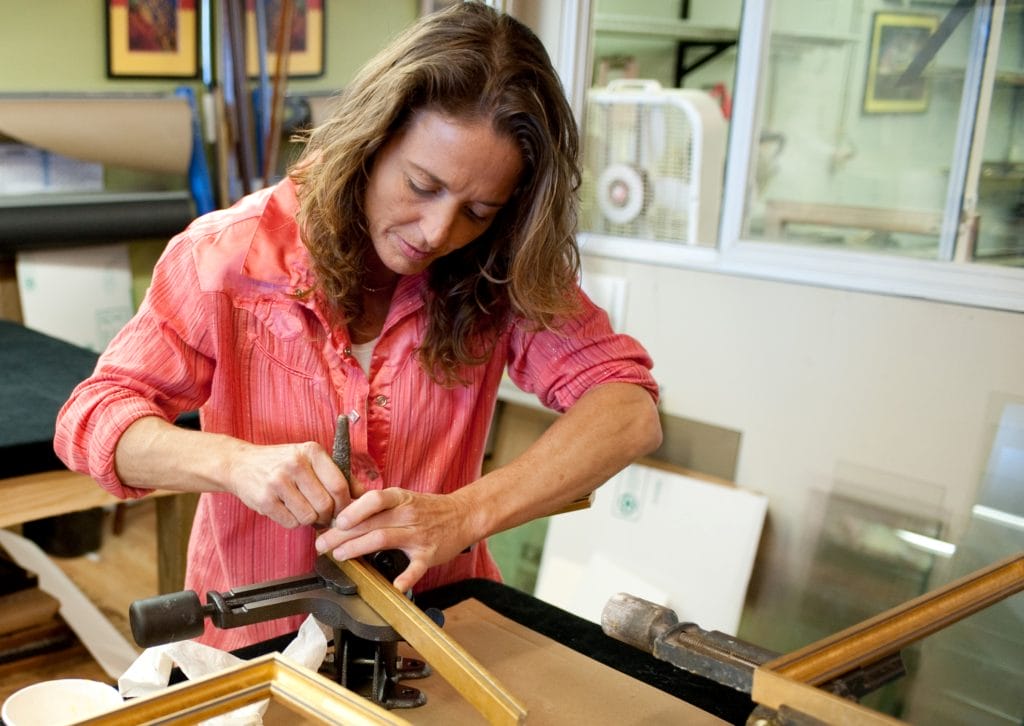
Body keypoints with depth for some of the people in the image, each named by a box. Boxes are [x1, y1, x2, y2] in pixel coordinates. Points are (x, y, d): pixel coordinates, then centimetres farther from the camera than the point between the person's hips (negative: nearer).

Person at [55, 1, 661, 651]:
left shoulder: (498, 276, -8)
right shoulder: (229, 255, -11)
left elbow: (629, 407, -17)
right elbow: (92, 417, -9)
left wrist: (464, 514, -31)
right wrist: (234, 462, -29)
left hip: (438, 623, 2)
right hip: (258, 641, -1)